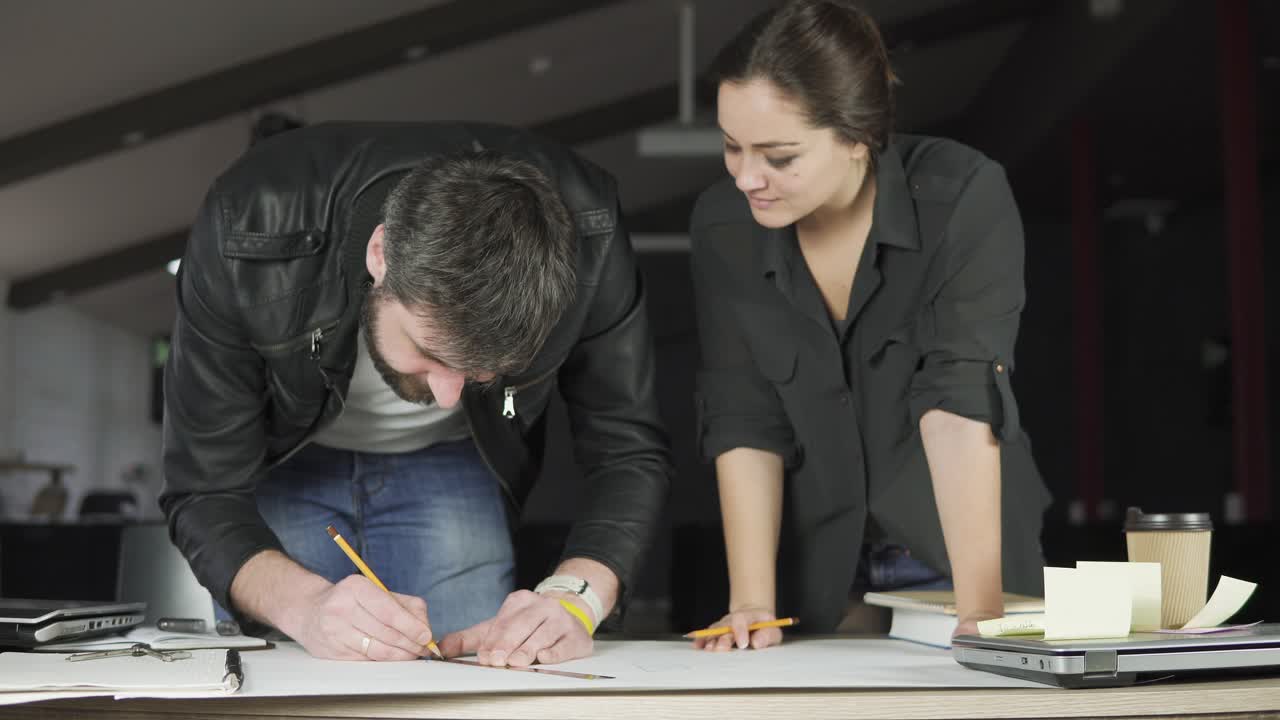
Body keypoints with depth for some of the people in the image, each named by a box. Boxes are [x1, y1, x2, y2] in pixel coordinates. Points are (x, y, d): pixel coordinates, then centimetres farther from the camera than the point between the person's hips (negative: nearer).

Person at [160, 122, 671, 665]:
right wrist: (306, 604, -50)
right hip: (283, 460, 0)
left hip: (454, 459, 1)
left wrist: (573, 599, -42)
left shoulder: (585, 239, -34)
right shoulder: (247, 235, -37)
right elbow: (203, 494, -30)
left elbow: (630, 454, -23)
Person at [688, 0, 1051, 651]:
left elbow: (959, 405, -25)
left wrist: (979, 611, -31)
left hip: (955, 554, -2)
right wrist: (751, 604, -18)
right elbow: (743, 424, -10)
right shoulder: (721, 225, -10)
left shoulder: (965, 199, -19)